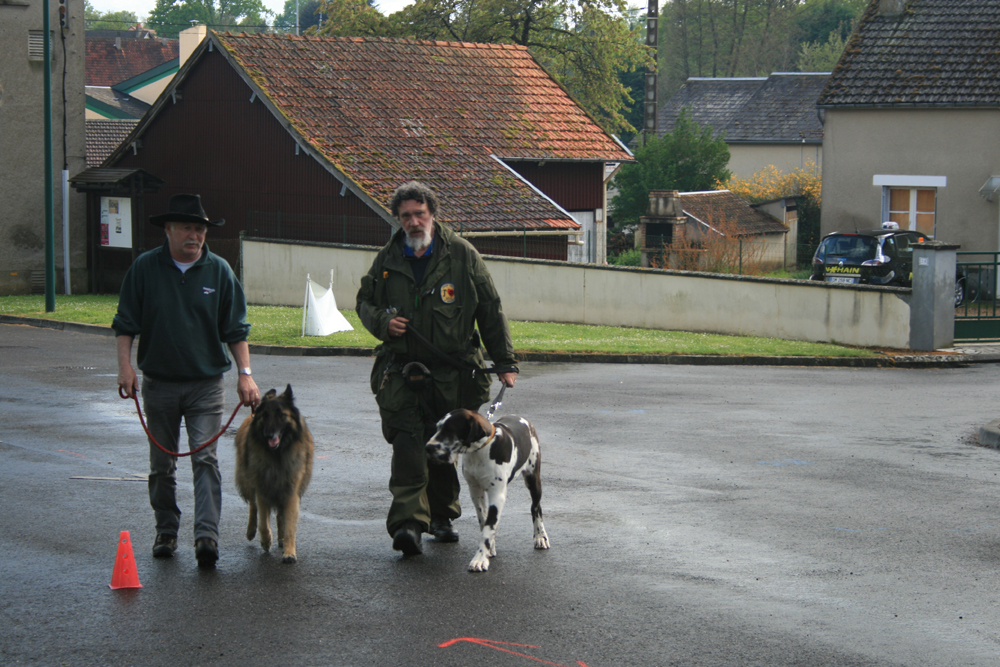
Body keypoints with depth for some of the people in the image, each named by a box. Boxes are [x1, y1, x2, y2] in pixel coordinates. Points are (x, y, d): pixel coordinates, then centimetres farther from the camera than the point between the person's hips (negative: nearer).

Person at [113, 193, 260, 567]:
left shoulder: (218, 271, 1)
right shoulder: (145, 268, -1)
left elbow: (235, 329, 4)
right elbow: (125, 324, 3)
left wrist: (245, 373, -3)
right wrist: (125, 365, -8)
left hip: (206, 382, -1)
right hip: (158, 382, 1)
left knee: (205, 458, -12)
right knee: (162, 464, 10)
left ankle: (207, 534, -19)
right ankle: (166, 531, 24)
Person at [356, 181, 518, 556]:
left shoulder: (461, 255, 0)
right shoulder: (387, 259, 6)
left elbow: (490, 310, 4)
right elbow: (365, 301, 20)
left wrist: (505, 362, 3)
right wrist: (381, 321, -3)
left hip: (452, 370, 0)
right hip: (401, 370, 0)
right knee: (407, 444, -14)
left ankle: (441, 516, 25)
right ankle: (407, 522, -22)